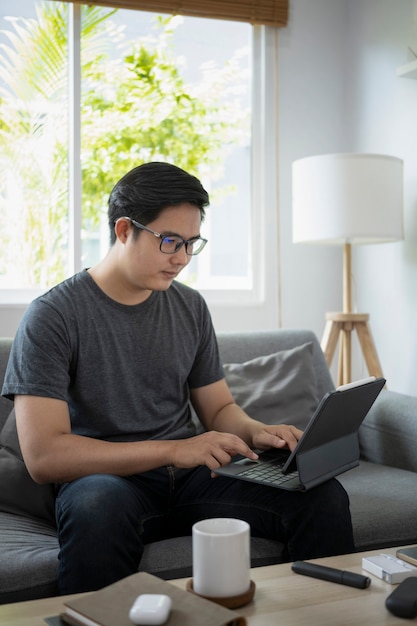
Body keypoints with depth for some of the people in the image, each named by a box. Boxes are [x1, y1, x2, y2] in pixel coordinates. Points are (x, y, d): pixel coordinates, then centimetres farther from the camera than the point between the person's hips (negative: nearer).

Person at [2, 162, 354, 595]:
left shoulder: (190, 307, 9)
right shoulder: (53, 316, -9)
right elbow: (43, 455, -17)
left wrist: (257, 433, -7)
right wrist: (173, 449, -22)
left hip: (192, 477, 5)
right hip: (108, 479, -4)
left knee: (324, 497, -17)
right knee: (97, 506, -40)